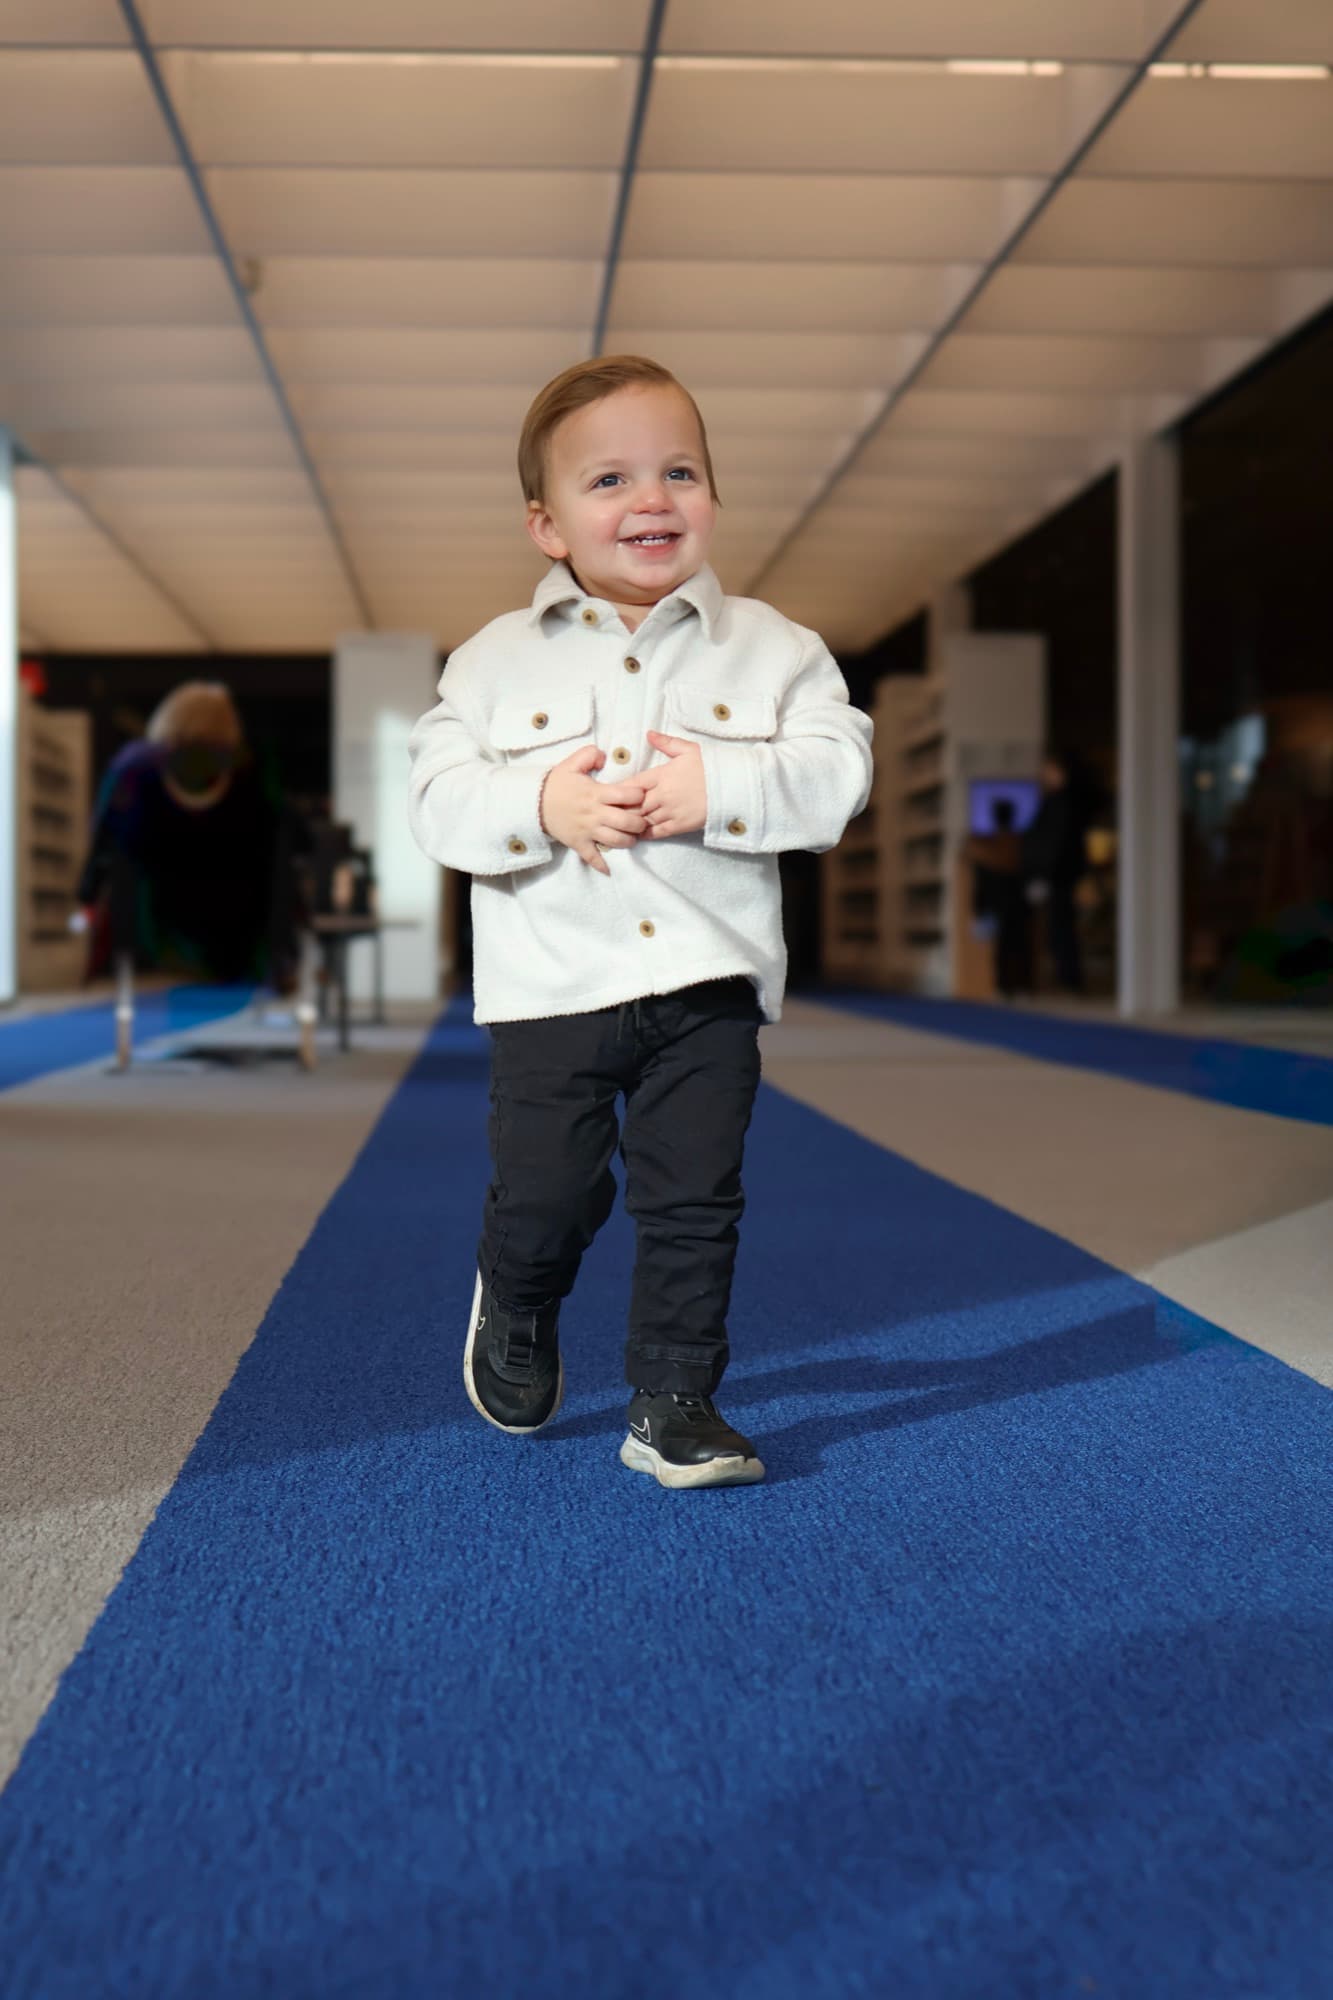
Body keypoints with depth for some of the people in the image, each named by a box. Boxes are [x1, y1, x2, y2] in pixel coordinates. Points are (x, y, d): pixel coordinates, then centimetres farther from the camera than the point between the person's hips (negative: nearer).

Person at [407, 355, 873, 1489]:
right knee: (544, 1196, 7)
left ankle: (673, 1404, 18)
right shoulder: (496, 660, 4)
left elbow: (839, 770, -5)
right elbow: (438, 799, -1)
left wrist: (721, 789, -20)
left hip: (708, 980, 1)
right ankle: (518, 1314, 40)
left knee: (695, 1201, 4)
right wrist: (537, 804, -20)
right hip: (551, 983, 0)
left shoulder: (771, 649, 3)